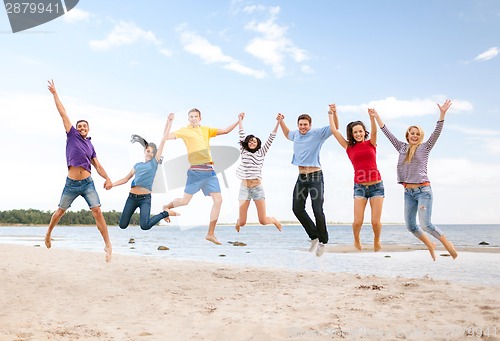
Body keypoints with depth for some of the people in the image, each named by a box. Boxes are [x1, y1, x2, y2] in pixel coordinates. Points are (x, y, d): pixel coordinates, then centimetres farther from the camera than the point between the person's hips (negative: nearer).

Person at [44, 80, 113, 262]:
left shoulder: (90, 146, 13)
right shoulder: (72, 135, 5)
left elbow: (98, 166, 10)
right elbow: (63, 113, 5)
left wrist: (107, 178, -7)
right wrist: (55, 94, 7)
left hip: (88, 183, 1)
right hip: (71, 184, -1)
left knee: (97, 211, -11)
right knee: (60, 211, 12)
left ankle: (108, 245, -11)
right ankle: (48, 233, 39)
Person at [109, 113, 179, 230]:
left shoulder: (155, 162, 5)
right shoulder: (137, 165, 16)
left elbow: (163, 139, 2)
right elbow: (126, 179, 22)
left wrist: (169, 122, 0)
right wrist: (112, 184, 13)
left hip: (145, 198, -4)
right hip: (132, 197, 4)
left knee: (145, 226, -21)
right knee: (122, 225, 2)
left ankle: (165, 213, 3)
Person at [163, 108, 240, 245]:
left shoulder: (206, 130, 17)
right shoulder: (184, 131, 4)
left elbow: (225, 131, 21)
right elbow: (167, 137, -8)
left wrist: (238, 121, 14)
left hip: (209, 171, 5)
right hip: (196, 171, -5)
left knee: (218, 200, -3)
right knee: (185, 201, -3)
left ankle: (210, 234, 6)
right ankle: (166, 208, 32)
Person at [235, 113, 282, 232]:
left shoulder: (261, 153, 9)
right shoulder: (244, 152, 9)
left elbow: (271, 138, 5)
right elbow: (242, 135, 10)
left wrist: (278, 122, 0)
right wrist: (240, 119, 15)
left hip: (258, 188, 0)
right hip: (244, 188, 0)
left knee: (263, 221, -1)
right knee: (242, 223, 0)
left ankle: (274, 220, 35)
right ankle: (239, 221, 38)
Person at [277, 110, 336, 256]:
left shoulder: (317, 133, -6)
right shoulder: (296, 134, 12)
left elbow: (335, 128, -11)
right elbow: (287, 134, 35)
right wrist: (281, 121, 25)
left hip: (316, 176, -6)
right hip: (301, 177, 7)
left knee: (318, 211, -9)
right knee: (297, 209, 5)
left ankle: (322, 241, 7)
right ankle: (314, 236, 20)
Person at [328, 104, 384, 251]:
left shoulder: (371, 143, 6)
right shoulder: (349, 147, 7)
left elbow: (374, 131, -14)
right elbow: (334, 130, 7)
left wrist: (372, 117, -31)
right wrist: (332, 113, 13)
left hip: (376, 186, 0)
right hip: (359, 187, 0)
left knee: (376, 222, -1)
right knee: (358, 221, -7)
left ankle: (376, 241, 30)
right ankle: (357, 241, 25)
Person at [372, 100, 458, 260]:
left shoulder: (424, 147, 2)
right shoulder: (402, 148, 12)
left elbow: (437, 132, -10)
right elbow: (388, 133, 15)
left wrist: (442, 114, -22)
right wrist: (377, 117, 14)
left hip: (423, 190, -5)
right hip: (408, 192, 5)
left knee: (425, 224, -13)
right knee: (410, 226, 4)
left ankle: (447, 243, 9)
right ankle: (430, 245, 25)